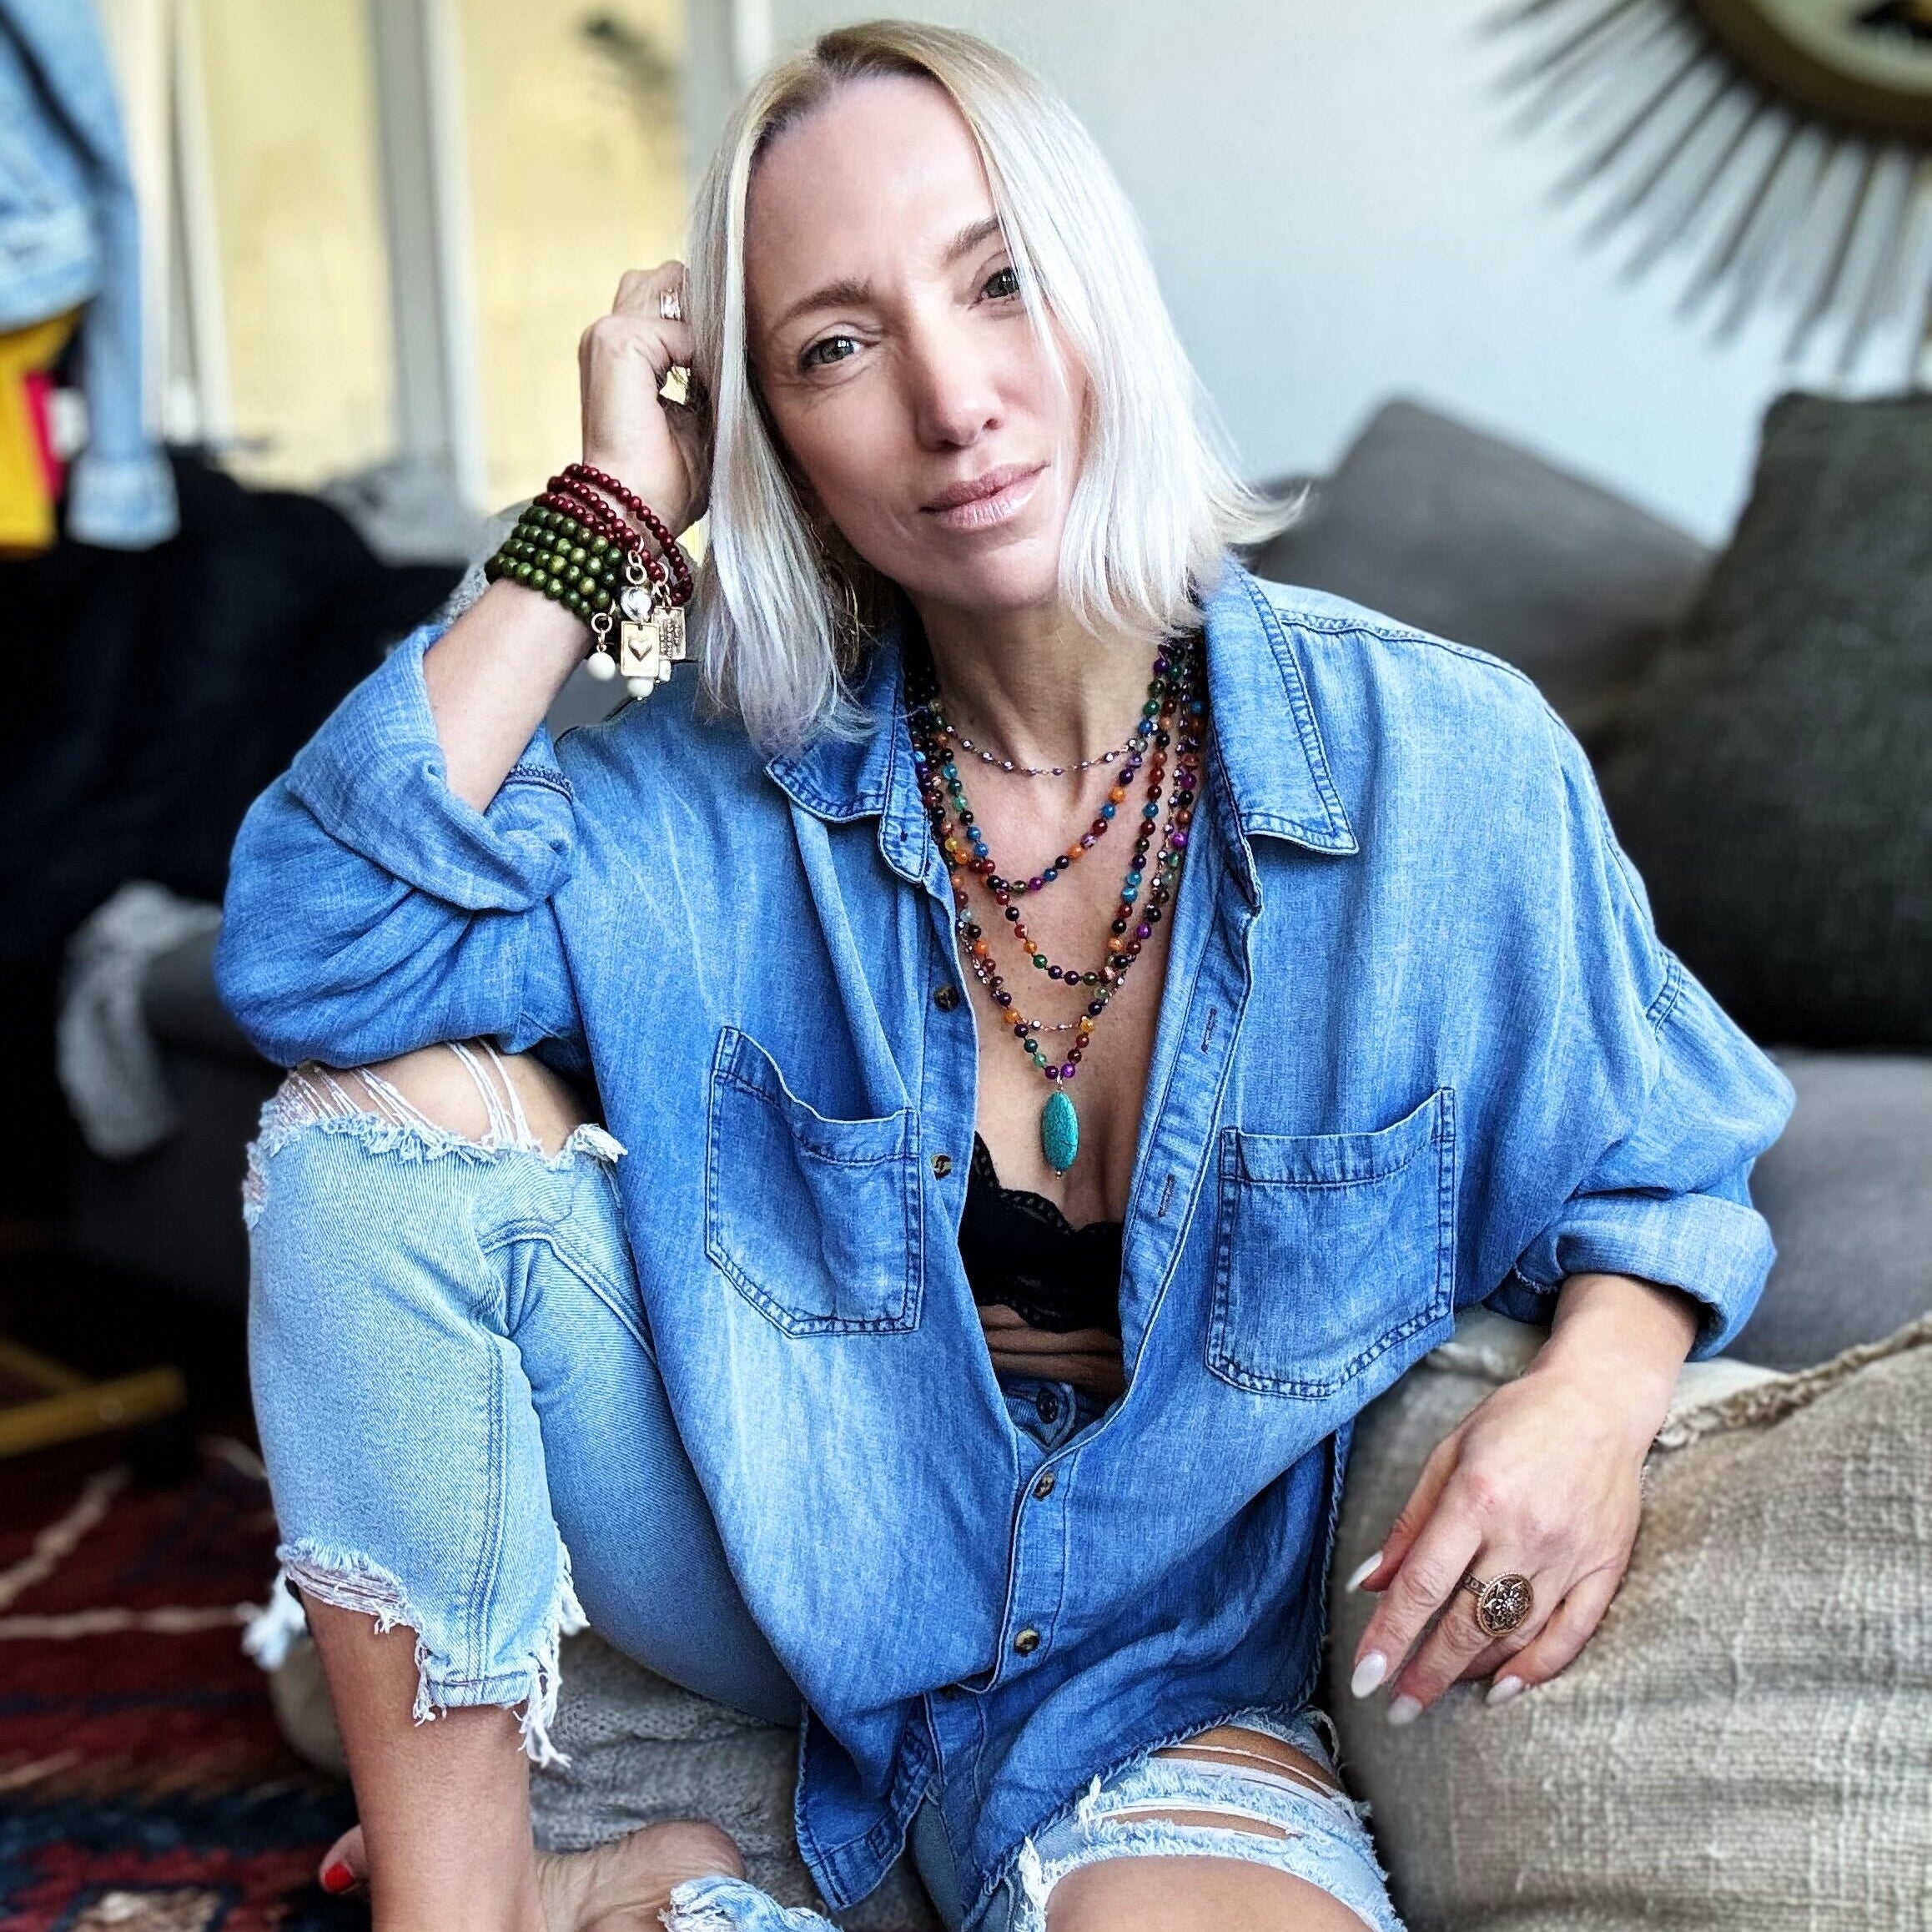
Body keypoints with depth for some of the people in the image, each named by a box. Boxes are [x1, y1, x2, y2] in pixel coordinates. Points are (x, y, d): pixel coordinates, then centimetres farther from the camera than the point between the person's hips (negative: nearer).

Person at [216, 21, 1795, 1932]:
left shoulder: (1446, 768, -12)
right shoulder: (729, 784, -8)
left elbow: (1661, 1174, 2)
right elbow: (312, 949, -23)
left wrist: (1591, 1395, -21)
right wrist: (607, 516, -19)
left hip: (1157, 1660, -1)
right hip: (785, 1553, 2)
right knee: (399, 1091, -19)